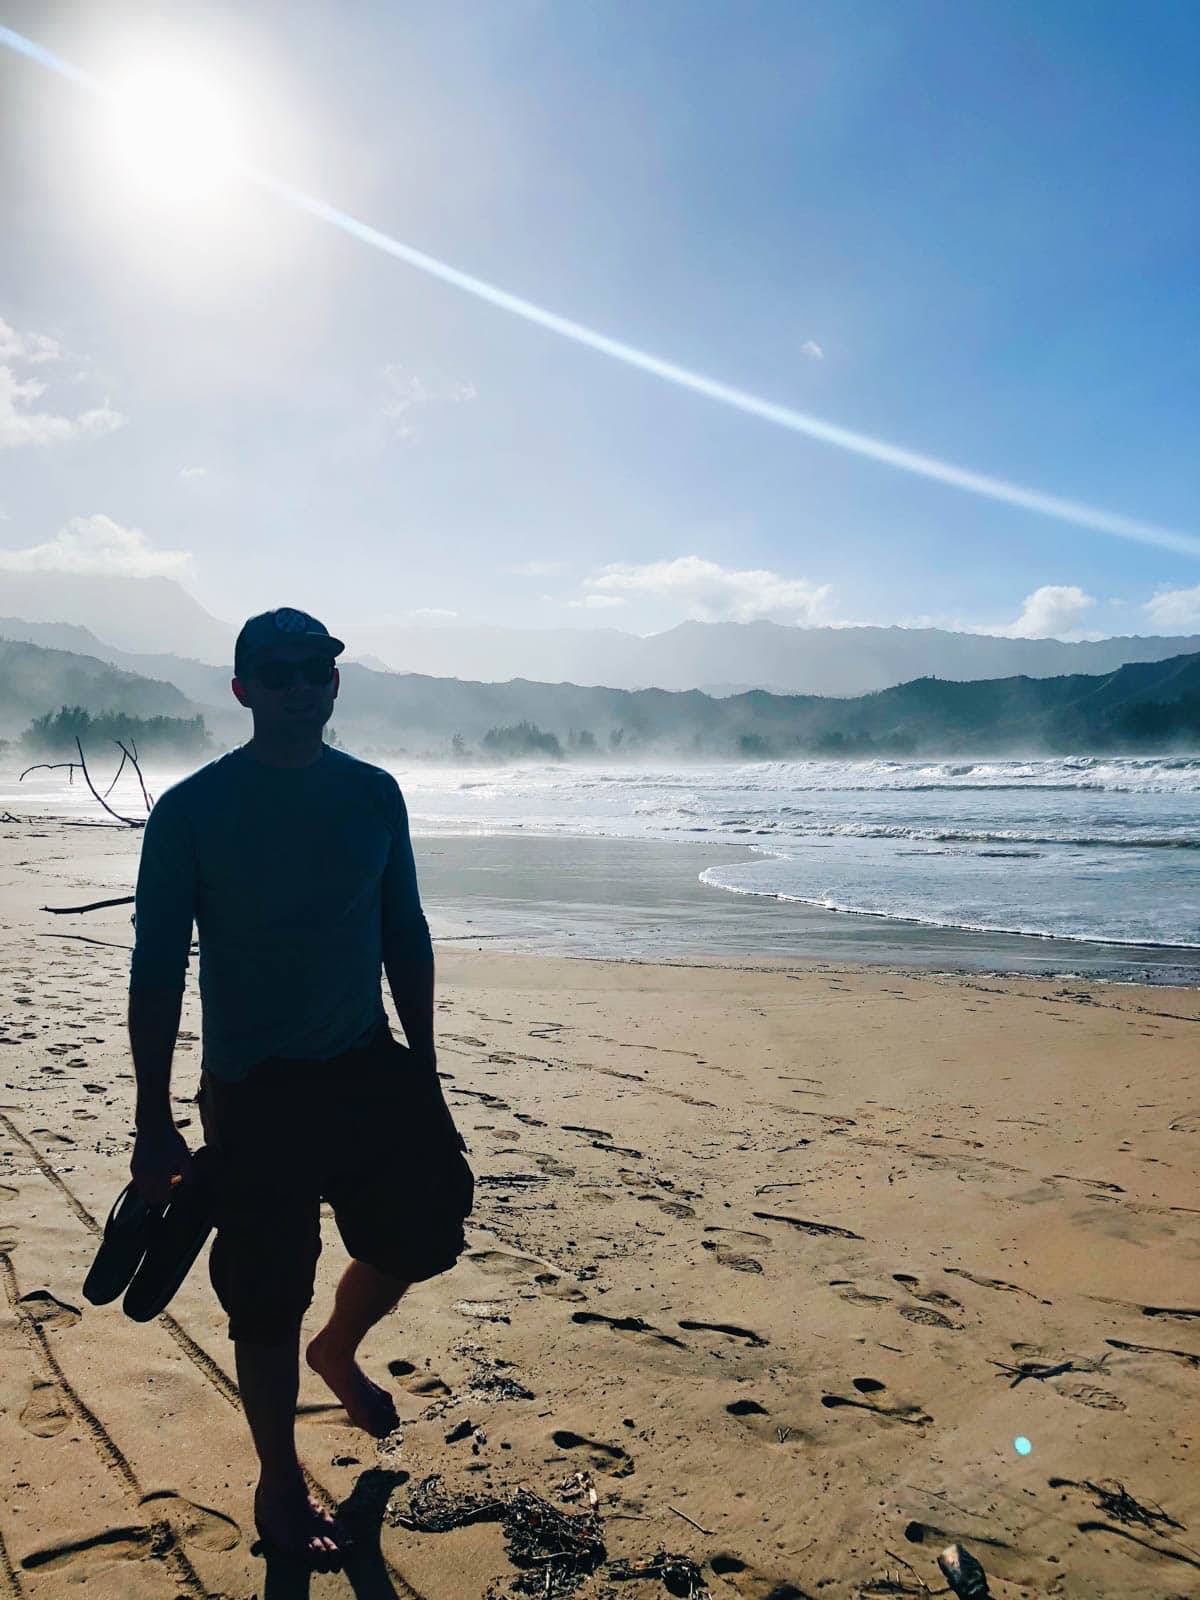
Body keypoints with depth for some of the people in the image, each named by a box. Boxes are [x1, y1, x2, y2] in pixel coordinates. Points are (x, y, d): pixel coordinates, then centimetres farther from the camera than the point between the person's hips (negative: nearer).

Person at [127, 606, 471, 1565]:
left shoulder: (374, 795, 2)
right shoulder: (191, 811, -10)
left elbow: (407, 941, 8)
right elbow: (157, 968, -7)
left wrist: (423, 1076, 10)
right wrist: (155, 1124, -8)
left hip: (369, 1068, 4)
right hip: (254, 1089, -4)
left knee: (427, 1224, 6)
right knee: (267, 1298, 6)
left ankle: (339, 1351, 40)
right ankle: (279, 1484, 32)